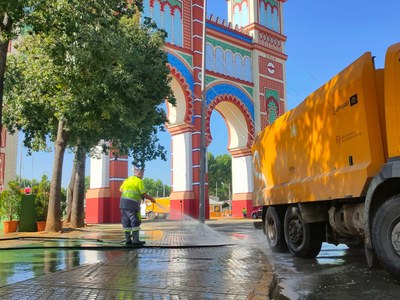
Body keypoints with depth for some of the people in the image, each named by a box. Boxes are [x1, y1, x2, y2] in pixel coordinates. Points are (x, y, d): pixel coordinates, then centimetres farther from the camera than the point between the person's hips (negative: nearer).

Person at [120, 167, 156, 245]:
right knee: (135, 222, -3)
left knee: (126, 222, 10)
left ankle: (128, 239, 13)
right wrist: (152, 199, 7)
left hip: (123, 201, 7)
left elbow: (121, 189, 22)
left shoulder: (127, 179, 15)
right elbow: (144, 194, -7)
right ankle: (135, 240, -6)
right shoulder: (139, 181, -4)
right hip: (132, 204, -7)